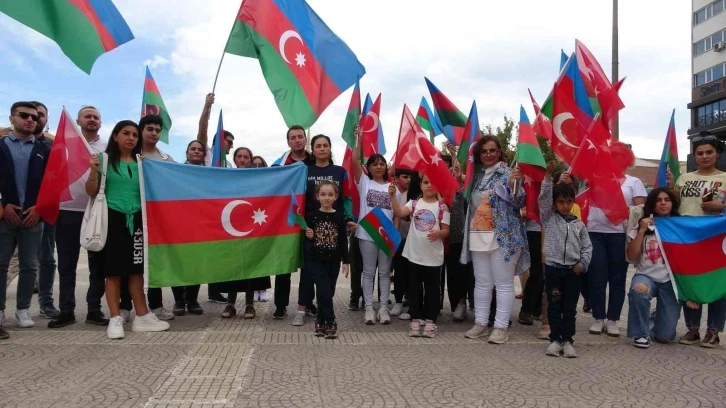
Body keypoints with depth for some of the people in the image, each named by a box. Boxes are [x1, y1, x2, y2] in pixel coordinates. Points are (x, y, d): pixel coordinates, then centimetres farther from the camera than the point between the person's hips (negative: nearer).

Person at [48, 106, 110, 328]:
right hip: (68, 211, 0)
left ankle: (94, 309, 13)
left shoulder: (108, 148, 8)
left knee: (97, 263, 5)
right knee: (66, 264, 5)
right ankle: (67, 310, 14)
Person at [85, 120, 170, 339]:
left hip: (136, 219, 3)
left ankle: (142, 316, 11)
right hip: (112, 218, -3)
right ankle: (115, 319, 6)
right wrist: (93, 172, -15)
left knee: (136, 268, 6)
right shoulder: (104, 159, 1)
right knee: (113, 269, 1)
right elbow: (92, 192, 1)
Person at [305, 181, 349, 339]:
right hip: (315, 260, -2)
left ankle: (321, 322, 22)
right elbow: (307, 239, 6)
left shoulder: (339, 217, 0)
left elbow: (343, 241, 2)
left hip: (333, 261, 2)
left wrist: (345, 261, 0)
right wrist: (308, 236, -17)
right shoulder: (311, 215, -3)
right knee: (324, 292, -9)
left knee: (328, 292, 8)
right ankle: (330, 323, 1)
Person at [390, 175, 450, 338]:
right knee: (414, 288, 8)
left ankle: (430, 322, 17)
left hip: (434, 256, -1)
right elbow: (399, 213, -15)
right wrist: (393, 196, -28)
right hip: (414, 254, 2)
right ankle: (415, 321, 18)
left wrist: (439, 233, -24)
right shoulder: (414, 203, 2)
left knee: (432, 289, 7)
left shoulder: (442, 207, -2)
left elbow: (446, 230, -2)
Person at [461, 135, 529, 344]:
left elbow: (519, 203, -11)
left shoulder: (507, 173, -4)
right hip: (478, 237, 6)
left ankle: (501, 327, 5)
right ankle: (480, 322, 20)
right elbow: (468, 202, 24)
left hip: (502, 237, -6)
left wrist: (513, 184, -29)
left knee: (503, 283, 0)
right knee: (482, 283, 11)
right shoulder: (476, 175, 13)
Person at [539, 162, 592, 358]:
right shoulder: (548, 219, 3)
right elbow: (543, 198, -10)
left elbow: (587, 247, 11)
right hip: (553, 268, -2)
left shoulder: (579, 224, 9)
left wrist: (582, 264, -3)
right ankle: (555, 339, 10)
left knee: (570, 308, 5)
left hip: (573, 270, 2)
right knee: (554, 306, 3)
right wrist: (548, 176, -17)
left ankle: (567, 340, 12)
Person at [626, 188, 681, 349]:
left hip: (671, 281, 1)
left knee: (665, 336, -4)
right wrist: (642, 230, -10)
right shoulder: (643, 225, 3)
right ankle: (641, 333, -14)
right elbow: (631, 256, -4)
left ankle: (655, 319, 35)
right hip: (646, 276, 0)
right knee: (639, 289, -39)